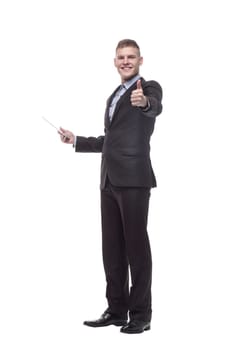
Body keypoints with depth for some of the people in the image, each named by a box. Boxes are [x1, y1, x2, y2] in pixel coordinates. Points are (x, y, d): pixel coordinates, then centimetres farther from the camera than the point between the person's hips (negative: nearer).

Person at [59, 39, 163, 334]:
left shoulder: (149, 87, -3)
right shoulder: (114, 96, 21)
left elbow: (155, 106, -28)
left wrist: (144, 102, -50)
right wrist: (76, 141, 25)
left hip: (134, 180, -8)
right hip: (109, 180, 8)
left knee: (136, 246, -3)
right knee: (112, 248, 11)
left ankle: (141, 315, 5)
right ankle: (117, 310, 20)